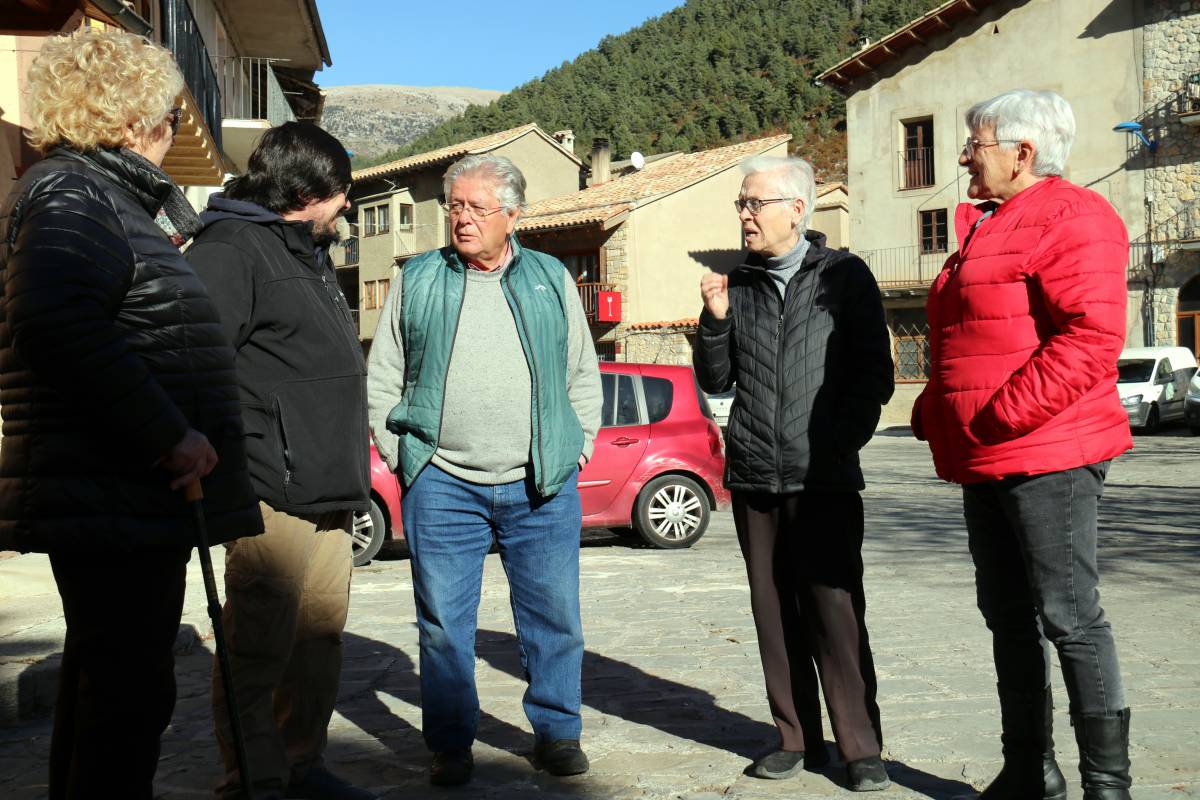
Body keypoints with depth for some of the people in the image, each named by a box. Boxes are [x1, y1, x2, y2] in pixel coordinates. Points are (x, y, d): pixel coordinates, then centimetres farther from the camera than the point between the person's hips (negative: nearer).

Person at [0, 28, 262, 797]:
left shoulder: (116, 195, 20)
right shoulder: (72, 193, -12)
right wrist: (169, 436, -27)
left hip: (132, 495, 11)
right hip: (116, 498, -11)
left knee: (104, 678, 18)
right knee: (131, 686, -7)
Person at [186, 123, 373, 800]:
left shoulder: (311, 253, 23)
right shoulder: (231, 247, -8)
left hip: (331, 494, 10)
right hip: (274, 491, -10)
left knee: (321, 639, 14)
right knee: (260, 648, -5)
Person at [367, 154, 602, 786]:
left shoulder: (551, 280, 10)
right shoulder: (416, 282, 8)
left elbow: (583, 373, 16)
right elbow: (382, 379, 11)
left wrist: (579, 442, 8)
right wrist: (399, 455, 4)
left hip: (543, 484, 1)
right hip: (442, 486, 0)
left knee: (554, 617, 5)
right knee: (443, 621, 3)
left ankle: (556, 732, 20)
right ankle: (451, 745, 16)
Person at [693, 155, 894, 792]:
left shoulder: (844, 277, 3)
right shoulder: (736, 285, 12)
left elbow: (874, 375, 4)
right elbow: (715, 381, 13)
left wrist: (841, 445, -6)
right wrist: (715, 320, -3)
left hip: (825, 479, -4)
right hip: (754, 478, 4)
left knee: (836, 614, -5)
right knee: (775, 613, 6)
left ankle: (861, 747, 4)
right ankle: (797, 739, 16)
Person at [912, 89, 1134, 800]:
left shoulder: (1071, 218, -9)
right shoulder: (985, 229, 21)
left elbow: (1092, 338, -21)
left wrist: (1003, 415, -23)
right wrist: (935, 411, 13)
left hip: (1047, 455, -10)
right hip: (986, 462, 10)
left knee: (1069, 616, -7)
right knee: (1009, 617, 13)